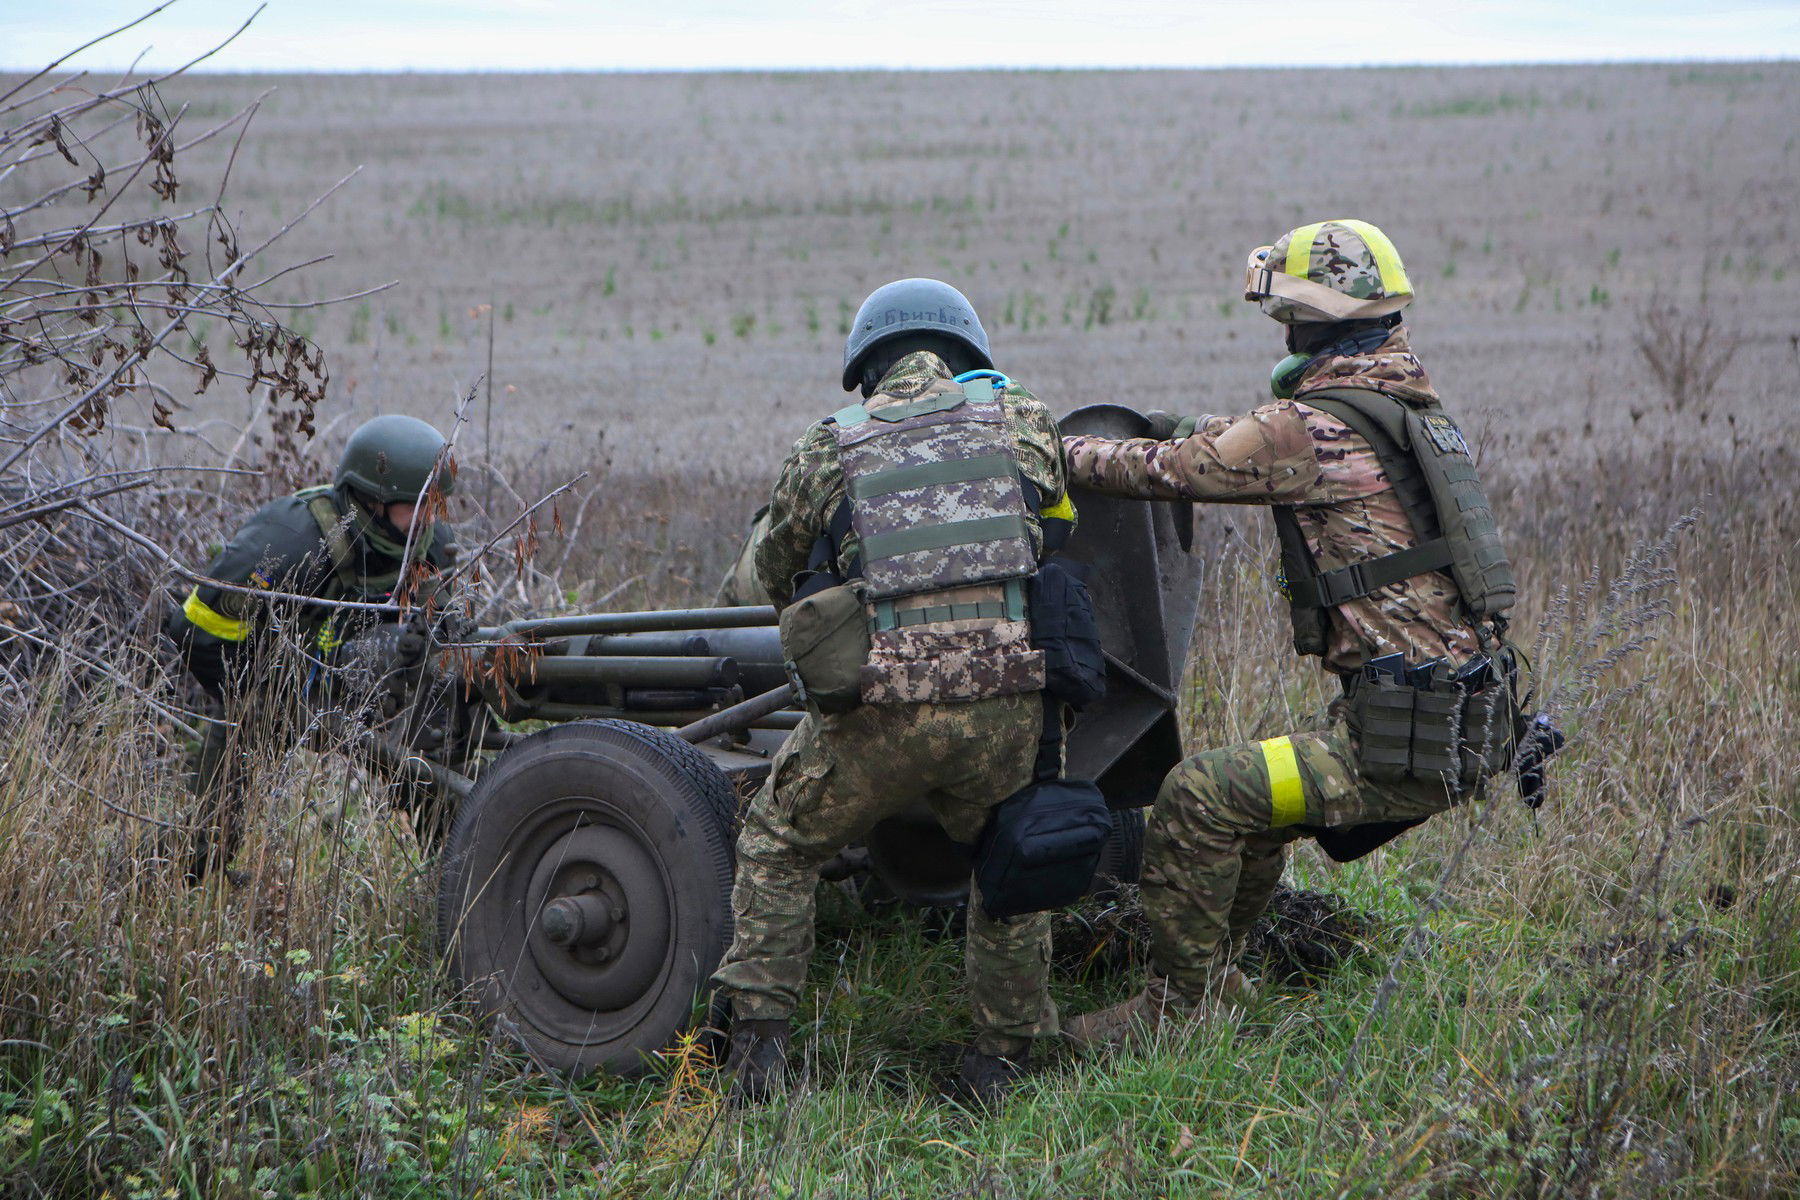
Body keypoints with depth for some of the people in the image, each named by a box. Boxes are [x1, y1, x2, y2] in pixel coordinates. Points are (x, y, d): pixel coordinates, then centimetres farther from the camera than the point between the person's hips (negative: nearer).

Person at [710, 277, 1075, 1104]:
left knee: (778, 849, 22)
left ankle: (757, 1030, 14)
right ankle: (1004, 1051, 28)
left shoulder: (827, 449, 13)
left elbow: (777, 573, 25)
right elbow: (1060, 529, 27)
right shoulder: (1022, 422, 15)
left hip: (881, 706, -1)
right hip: (1007, 692, 1)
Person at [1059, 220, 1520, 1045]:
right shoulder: (1409, 408, 13)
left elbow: (1168, 471, -7)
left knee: (1198, 797, -6)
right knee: (1250, 799, 25)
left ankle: (1177, 1010, 3)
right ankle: (1214, 977, 38)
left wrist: (1061, 452, 8)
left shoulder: (1316, 427, -15)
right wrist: (1198, 432, 33)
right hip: (1468, 723, 10)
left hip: (1407, 740, -10)